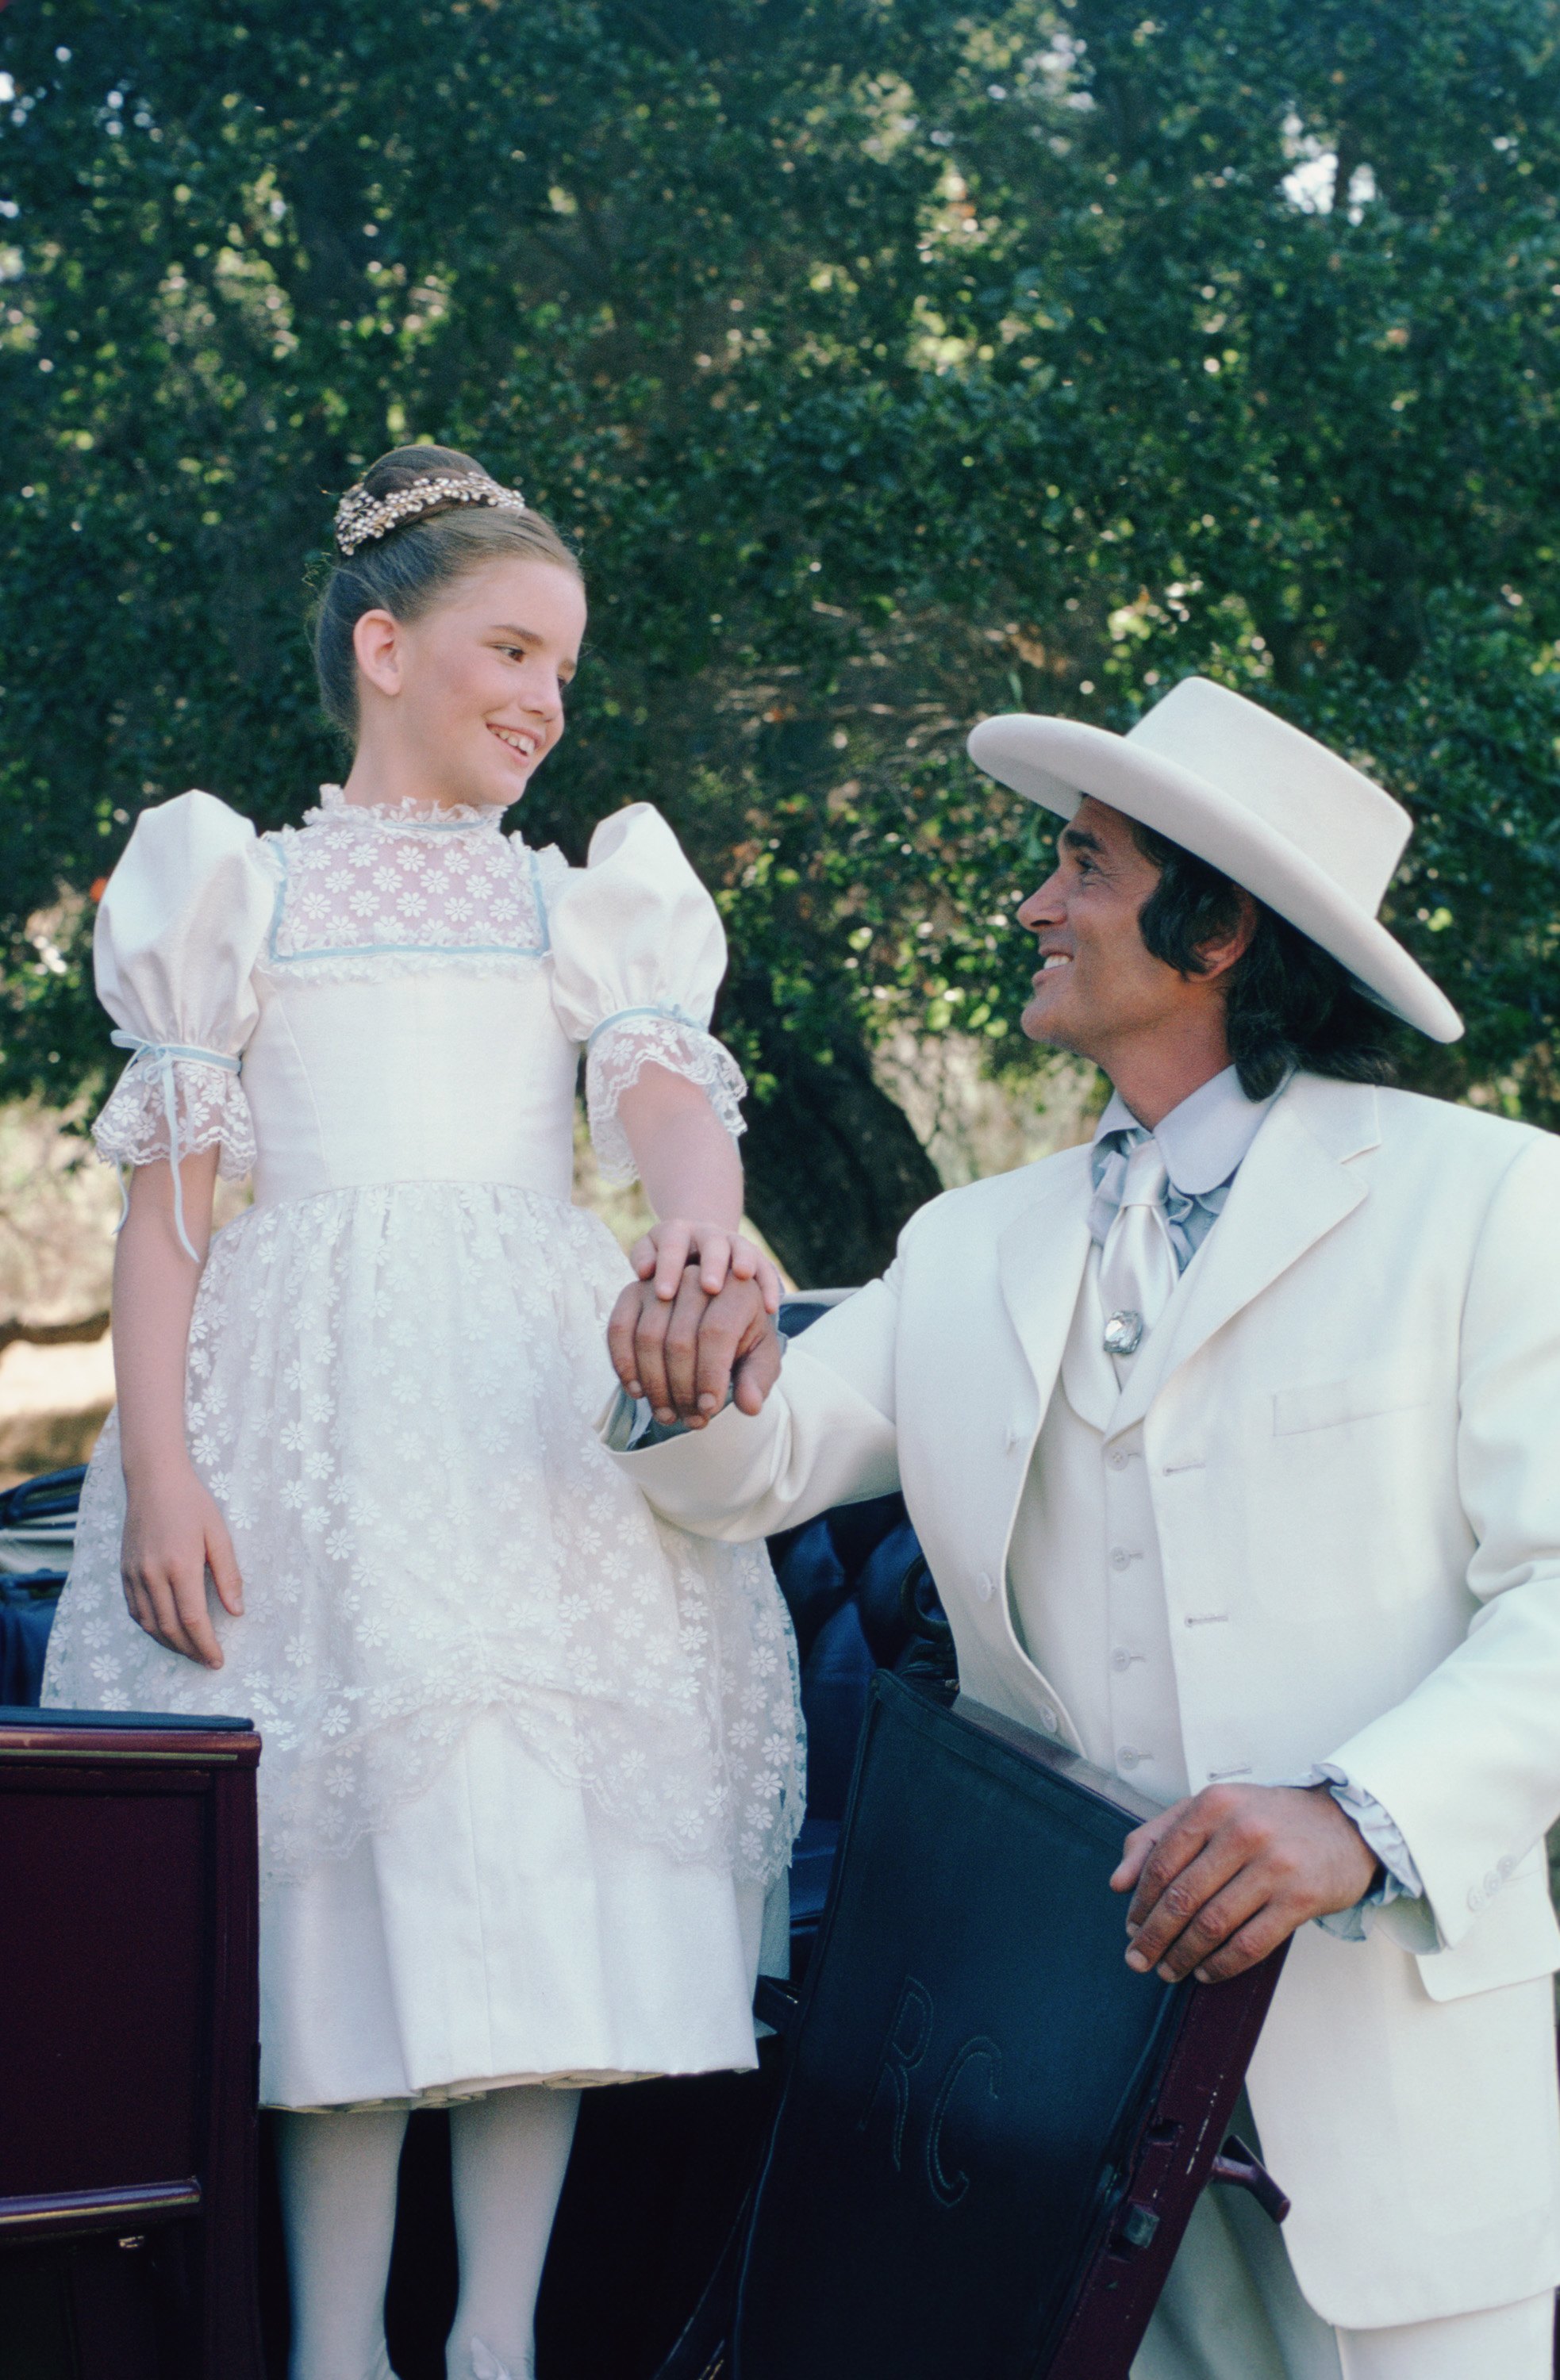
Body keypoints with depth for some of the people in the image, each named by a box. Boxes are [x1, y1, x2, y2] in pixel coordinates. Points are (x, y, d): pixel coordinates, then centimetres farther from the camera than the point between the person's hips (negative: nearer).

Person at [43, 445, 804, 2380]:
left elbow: (672, 1095, -2)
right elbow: (166, 1191, 7)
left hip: (541, 1400, 2)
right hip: (318, 1395, -2)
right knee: (346, 1850, -8)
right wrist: (156, 1462, -7)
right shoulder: (241, 892, 13)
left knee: (540, 1843, -5)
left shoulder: (583, 904, 18)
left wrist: (704, 1211, -27)